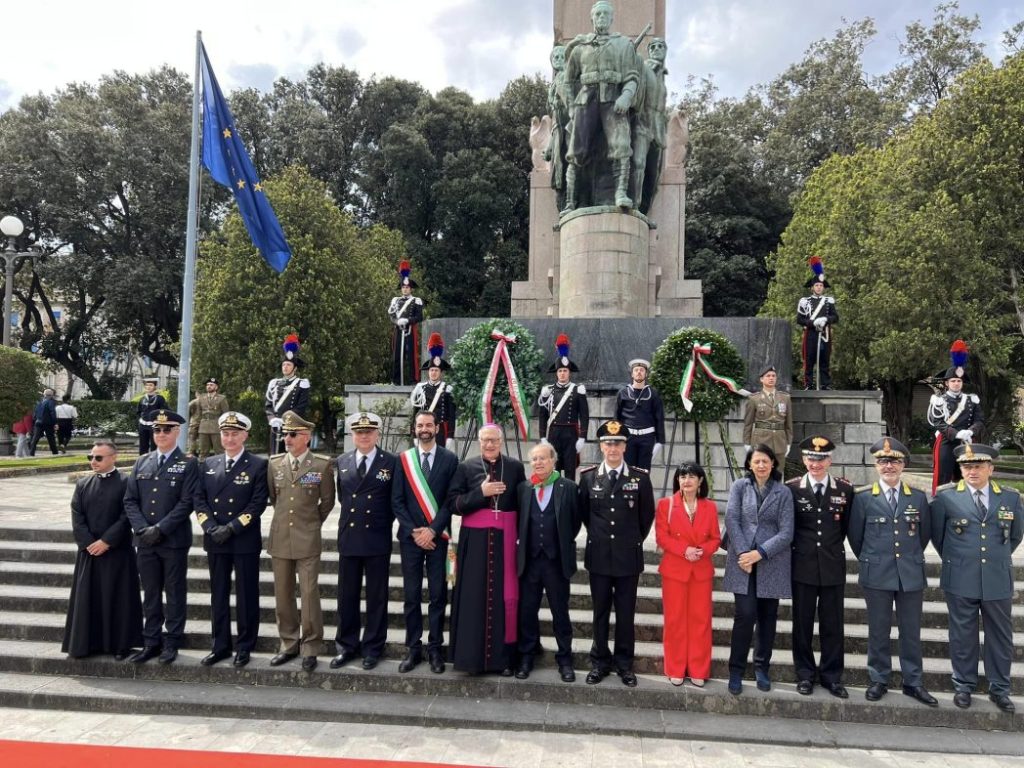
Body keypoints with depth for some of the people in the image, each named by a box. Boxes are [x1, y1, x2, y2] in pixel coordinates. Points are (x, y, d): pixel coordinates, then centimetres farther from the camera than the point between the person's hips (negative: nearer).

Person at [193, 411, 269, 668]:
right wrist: (211, 527, -9)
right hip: (215, 540, 4)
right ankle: (220, 645, 24)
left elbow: (258, 503, -10)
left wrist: (232, 528, -16)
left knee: (246, 596, 4)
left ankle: (244, 647, 17)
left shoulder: (258, 465, -4)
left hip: (245, 541, -4)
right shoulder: (208, 464, 9)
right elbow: (200, 499, 6)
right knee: (218, 595, 12)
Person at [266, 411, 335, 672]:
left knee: (309, 594, -1)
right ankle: (288, 644, 26)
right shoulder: (274, 464, 4)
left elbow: (327, 502, 5)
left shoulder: (322, 465, -6)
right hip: (280, 539, 4)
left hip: (307, 540, -4)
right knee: (282, 595, 11)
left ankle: (310, 648, 12)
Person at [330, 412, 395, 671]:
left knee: (377, 596, 7)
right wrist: (353, 515, 11)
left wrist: (383, 523, 4)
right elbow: (342, 496, 16)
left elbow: (396, 500, 2)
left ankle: (372, 648, 19)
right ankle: (347, 646, 24)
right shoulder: (342, 462, 6)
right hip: (348, 536, 3)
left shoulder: (391, 462, -4)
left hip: (377, 538, -3)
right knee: (347, 595, 10)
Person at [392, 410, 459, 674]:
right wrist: (414, 531, -7)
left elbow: (451, 499, -3)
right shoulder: (403, 459, 5)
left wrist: (432, 530, -11)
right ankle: (413, 649, 15)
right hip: (410, 536, 1)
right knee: (411, 595, 6)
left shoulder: (450, 459, 1)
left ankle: (435, 649, 14)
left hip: (437, 536, -1)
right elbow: (397, 500, 2)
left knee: (438, 595, 4)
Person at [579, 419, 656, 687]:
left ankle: (624, 664, 22)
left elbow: (647, 515, 7)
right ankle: (600, 661, 24)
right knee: (600, 611, 11)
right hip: (598, 555, 1)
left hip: (629, 556, -1)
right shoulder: (588, 476, -1)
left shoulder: (640, 478, -4)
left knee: (626, 613, 8)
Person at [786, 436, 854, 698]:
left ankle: (831, 676, 23)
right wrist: (799, 547, 2)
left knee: (833, 624, 8)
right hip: (803, 565, -1)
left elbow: (848, 526, 9)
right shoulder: (792, 488, -4)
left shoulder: (845, 489, -1)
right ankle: (805, 674, 22)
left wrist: (832, 546, 8)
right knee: (802, 622, 9)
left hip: (833, 566, 1)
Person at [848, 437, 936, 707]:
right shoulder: (863, 498, -2)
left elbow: (925, 533, 15)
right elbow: (855, 536, 6)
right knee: (878, 631, 7)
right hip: (877, 576, -2)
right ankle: (879, 680, 19)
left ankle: (913, 682, 22)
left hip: (912, 575, 2)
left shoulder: (918, 498, 4)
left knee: (911, 632, 10)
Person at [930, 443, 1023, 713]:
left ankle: (999, 689, 27)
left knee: (1001, 636, 11)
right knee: (963, 636, 8)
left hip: (998, 580, 2)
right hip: (960, 580, -2)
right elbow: (936, 534, 7)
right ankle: (964, 686, 23)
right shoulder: (946, 497, -4)